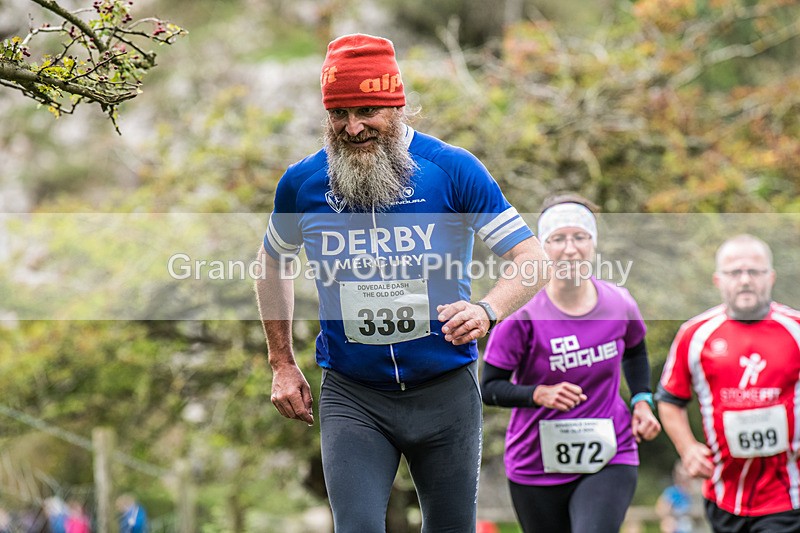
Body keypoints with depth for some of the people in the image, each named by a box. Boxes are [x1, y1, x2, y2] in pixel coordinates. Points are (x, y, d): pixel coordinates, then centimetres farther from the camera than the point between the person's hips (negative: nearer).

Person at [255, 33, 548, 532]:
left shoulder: (452, 170, -9)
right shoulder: (302, 184, -1)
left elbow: (532, 258, -8)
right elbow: (273, 265, 19)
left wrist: (487, 310, -28)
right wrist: (283, 364, 15)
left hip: (445, 393, 0)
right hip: (352, 397, 1)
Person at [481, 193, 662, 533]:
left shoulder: (618, 304, -4)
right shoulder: (523, 315, -14)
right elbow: (489, 387, -10)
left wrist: (642, 401, 7)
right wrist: (540, 394, -26)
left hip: (609, 462, 0)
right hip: (537, 465, 0)